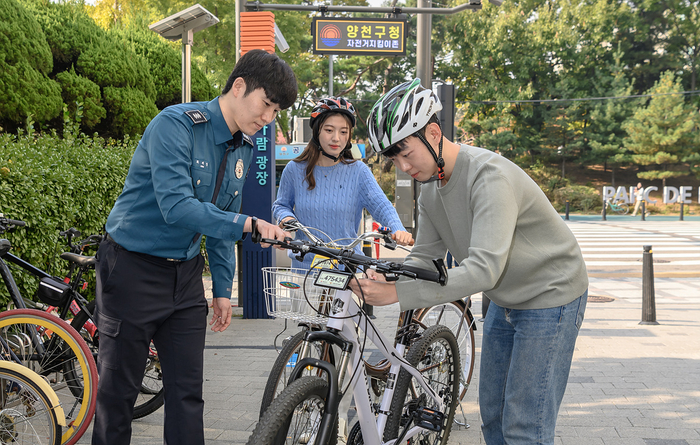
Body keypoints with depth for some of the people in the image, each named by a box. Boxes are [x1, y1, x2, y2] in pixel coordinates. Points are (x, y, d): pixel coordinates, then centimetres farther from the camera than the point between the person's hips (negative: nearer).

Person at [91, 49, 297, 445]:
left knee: (188, 391, 6)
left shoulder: (244, 148, 5)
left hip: (185, 275, 7)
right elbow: (177, 207, -30)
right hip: (134, 268, -6)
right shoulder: (177, 124, -19)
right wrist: (251, 224, -34)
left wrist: (223, 289, 10)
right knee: (119, 389, 3)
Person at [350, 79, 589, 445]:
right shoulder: (431, 187, -2)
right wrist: (384, 279, -19)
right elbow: (425, 258, 2)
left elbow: (484, 269, -39)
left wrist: (398, 294, -42)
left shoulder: (490, 176, -31)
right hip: (504, 301, 9)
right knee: (493, 415, 15)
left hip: (550, 297, -8)